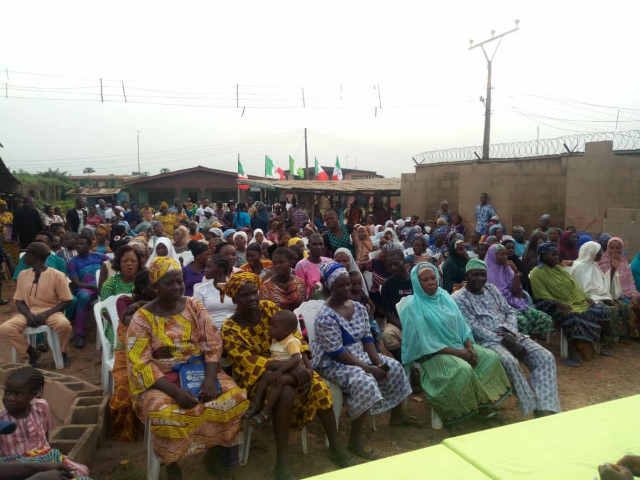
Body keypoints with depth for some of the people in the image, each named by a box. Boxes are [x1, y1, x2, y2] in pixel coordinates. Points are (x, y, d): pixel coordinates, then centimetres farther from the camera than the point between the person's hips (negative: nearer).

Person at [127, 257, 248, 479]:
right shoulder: (142, 318, -8)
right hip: (160, 380, -3)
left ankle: (217, 446, 8)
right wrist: (174, 390, -26)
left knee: (234, 397, -20)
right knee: (166, 414, -33)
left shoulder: (194, 306, 2)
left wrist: (210, 379, -19)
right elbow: (141, 364, -14)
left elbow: (212, 344, -2)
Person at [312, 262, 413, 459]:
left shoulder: (359, 308, 2)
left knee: (394, 367, 3)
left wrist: (378, 362, -12)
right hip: (334, 363, -8)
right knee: (364, 381, -33)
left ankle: (397, 415, 24)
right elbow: (337, 353, -24)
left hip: (360, 355, 8)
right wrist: (368, 368, -25)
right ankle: (355, 440, -20)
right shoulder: (325, 317, -23)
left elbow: (367, 339, 4)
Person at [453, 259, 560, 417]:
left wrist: (511, 332, -5)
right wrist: (502, 340, -18)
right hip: (486, 340, -6)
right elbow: (474, 327, -12)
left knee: (545, 357, -15)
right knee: (510, 362, -36)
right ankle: (533, 408, -26)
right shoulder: (459, 298, -4)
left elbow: (509, 312, 16)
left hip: (508, 335, 7)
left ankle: (546, 409, -22)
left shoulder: (492, 288, 17)